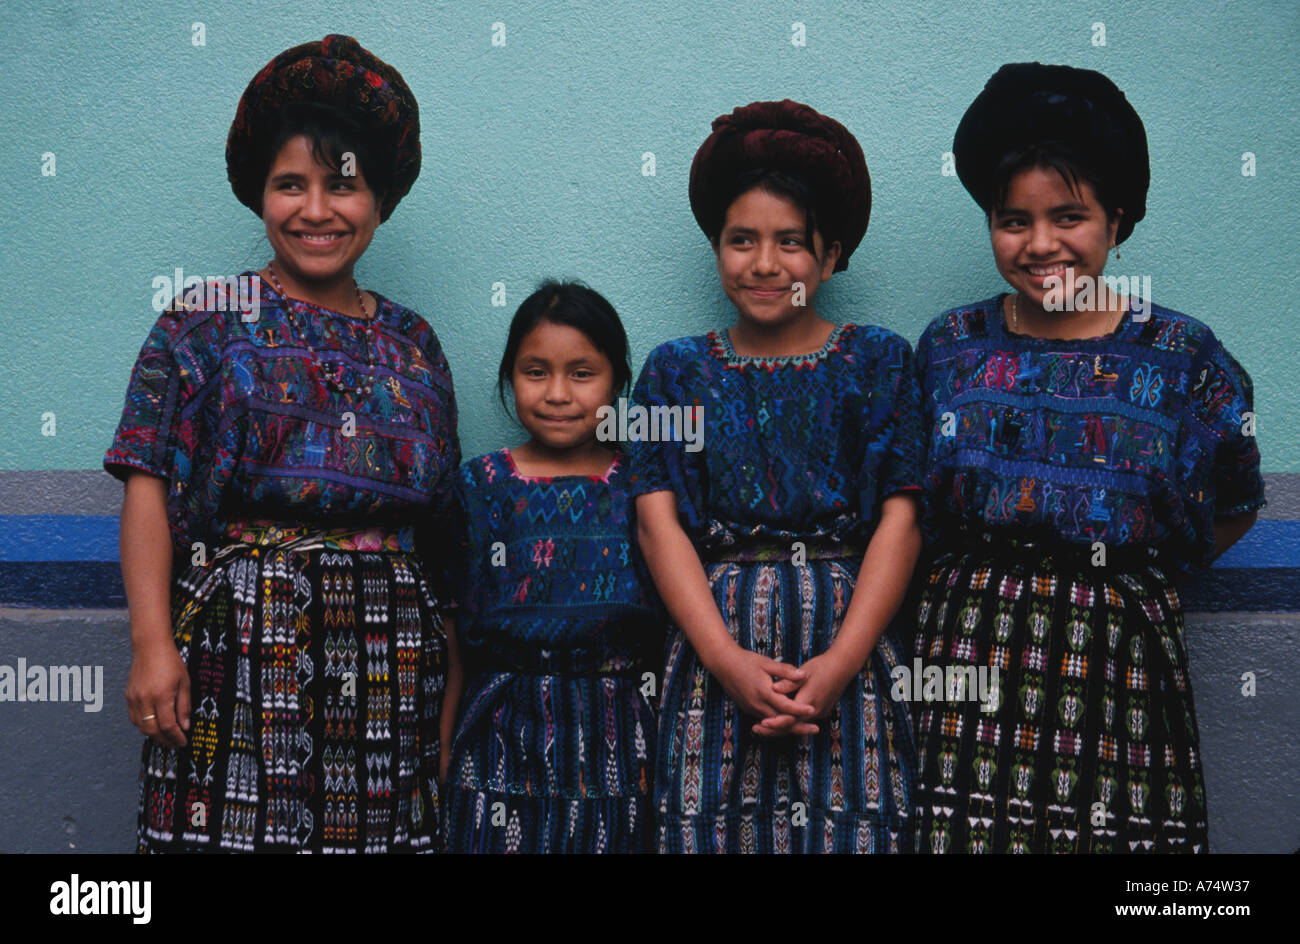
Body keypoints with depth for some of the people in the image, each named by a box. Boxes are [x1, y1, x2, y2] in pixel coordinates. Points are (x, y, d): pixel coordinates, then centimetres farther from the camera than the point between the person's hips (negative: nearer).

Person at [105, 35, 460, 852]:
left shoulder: (412, 343, 14)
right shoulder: (204, 322, 5)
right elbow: (150, 485, -3)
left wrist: (456, 669, 10)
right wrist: (153, 641, -14)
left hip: (390, 650, 3)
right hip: (241, 636, -3)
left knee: (376, 830, 2)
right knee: (234, 824, -4)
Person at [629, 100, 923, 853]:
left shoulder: (878, 360, 8)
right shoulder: (677, 369, 11)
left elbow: (900, 518, 0)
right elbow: (659, 520, 1)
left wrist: (839, 662, -13)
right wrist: (724, 657, -13)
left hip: (848, 642, 0)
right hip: (715, 648, 1)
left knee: (853, 823, -3)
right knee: (716, 823, -1)